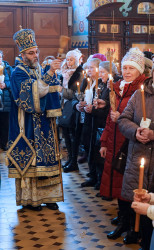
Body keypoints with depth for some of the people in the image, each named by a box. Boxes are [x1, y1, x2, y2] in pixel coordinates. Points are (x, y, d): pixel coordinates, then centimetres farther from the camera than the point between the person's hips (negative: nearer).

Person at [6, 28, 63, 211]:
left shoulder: (39, 70, 14)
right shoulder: (18, 73, -8)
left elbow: (48, 92, 18)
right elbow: (34, 91, -24)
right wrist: (50, 72, -28)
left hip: (43, 123, 7)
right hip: (28, 125, -7)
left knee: (45, 157, 7)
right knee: (28, 158, -2)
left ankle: (45, 195, 16)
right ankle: (28, 198, 9)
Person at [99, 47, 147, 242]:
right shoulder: (118, 88, 11)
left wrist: (121, 118, -24)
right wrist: (104, 142, 17)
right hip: (114, 143, 7)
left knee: (124, 181, 0)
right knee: (116, 179, 14)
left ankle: (124, 222, 13)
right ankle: (122, 214, 30)